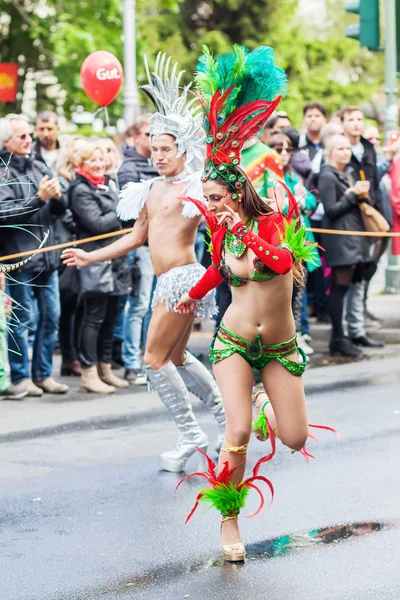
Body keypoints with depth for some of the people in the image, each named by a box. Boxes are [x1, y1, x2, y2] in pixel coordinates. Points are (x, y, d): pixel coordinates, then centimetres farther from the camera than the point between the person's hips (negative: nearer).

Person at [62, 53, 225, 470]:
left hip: (182, 277, -9)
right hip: (168, 281, 9)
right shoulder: (152, 189, 14)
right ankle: (227, 417, 30)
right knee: (177, 358, 19)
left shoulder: (195, 186, -9)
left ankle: (189, 434, 1)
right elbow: (138, 236, 21)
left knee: (155, 359, -8)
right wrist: (91, 257, 20)